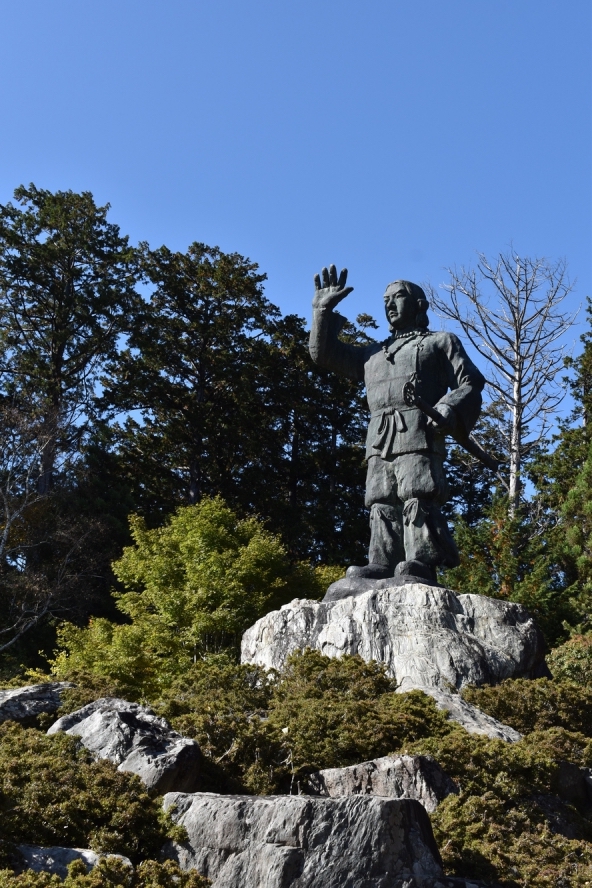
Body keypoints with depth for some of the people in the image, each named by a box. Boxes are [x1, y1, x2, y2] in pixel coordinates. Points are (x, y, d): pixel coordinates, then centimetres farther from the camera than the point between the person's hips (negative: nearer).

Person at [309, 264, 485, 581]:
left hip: (419, 436, -5)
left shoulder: (441, 342, 19)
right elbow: (324, 354, 33)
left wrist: (448, 411, -13)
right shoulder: (374, 353, 34)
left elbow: (469, 383, 7)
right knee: (383, 506, -6)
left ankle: (421, 564, -27)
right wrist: (324, 310, 24)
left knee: (417, 500, -19)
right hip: (379, 441, 6)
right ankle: (381, 568, -13)